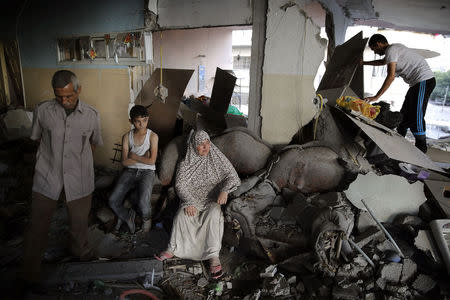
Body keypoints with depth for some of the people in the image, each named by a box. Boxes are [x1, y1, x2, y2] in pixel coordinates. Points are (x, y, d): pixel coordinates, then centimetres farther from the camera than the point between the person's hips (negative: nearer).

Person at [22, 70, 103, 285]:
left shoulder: (91, 115, -6)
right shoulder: (42, 110, -6)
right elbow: (37, 138, 9)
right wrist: (52, 158, 7)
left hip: (79, 181, 1)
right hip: (46, 179, 0)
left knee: (79, 221, 19)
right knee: (38, 226, 9)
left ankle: (79, 249, 48)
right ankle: (30, 273, 30)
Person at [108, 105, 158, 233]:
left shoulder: (153, 136, -7)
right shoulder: (127, 136, 0)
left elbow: (151, 161, -16)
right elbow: (124, 162, -6)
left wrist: (134, 156, -9)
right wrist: (143, 158, -11)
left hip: (147, 172, -3)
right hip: (130, 171, 3)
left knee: (143, 204, -24)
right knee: (113, 201, -14)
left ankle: (146, 218, 14)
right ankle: (127, 216, 20)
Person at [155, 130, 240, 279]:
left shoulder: (218, 158, 3)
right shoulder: (186, 163, 3)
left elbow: (232, 176, -2)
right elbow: (180, 185, -5)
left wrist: (224, 190, -23)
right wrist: (189, 202, -23)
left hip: (213, 199, -1)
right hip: (192, 198, 1)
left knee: (214, 214, -34)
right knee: (182, 214, -30)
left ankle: (213, 256, -30)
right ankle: (173, 249, -13)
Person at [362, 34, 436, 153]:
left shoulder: (391, 50, -12)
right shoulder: (395, 48, 19)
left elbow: (391, 76, -22)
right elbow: (382, 62, 41)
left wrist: (376, 97, -22)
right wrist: (364, 63, 49)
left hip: (424, 81, -11)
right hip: (418, 82, 11)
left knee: (416, 116, -12)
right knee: (405, 114, 14)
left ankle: (421, 151, -6)